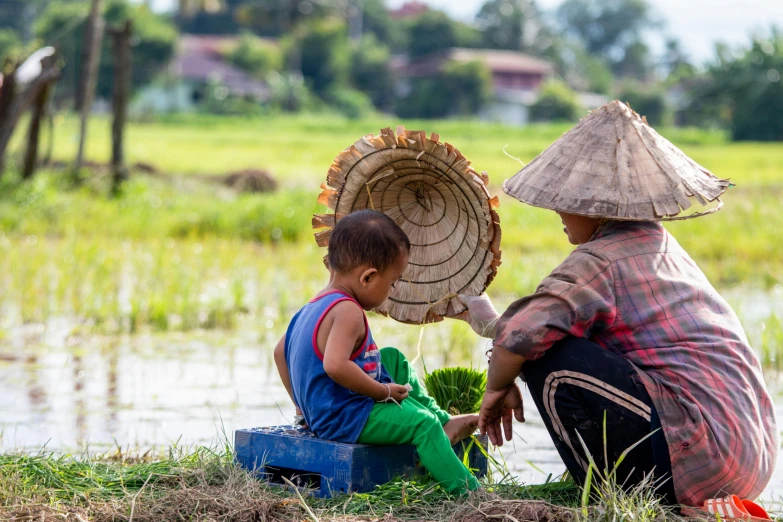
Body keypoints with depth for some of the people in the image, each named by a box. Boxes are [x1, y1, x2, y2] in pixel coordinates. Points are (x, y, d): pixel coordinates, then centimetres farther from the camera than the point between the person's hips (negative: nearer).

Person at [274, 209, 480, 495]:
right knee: (422, 423, -15)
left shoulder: (315, 307, 10)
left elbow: (280, 352, 20)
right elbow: (335, 366, -38)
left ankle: (443, 423, 24)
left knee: (395, 360, 23)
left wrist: (302, 402, 26)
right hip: (344, 417, -11)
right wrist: (384, 391, -26)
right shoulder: (348, 312, -24)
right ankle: (465, 489, -17)